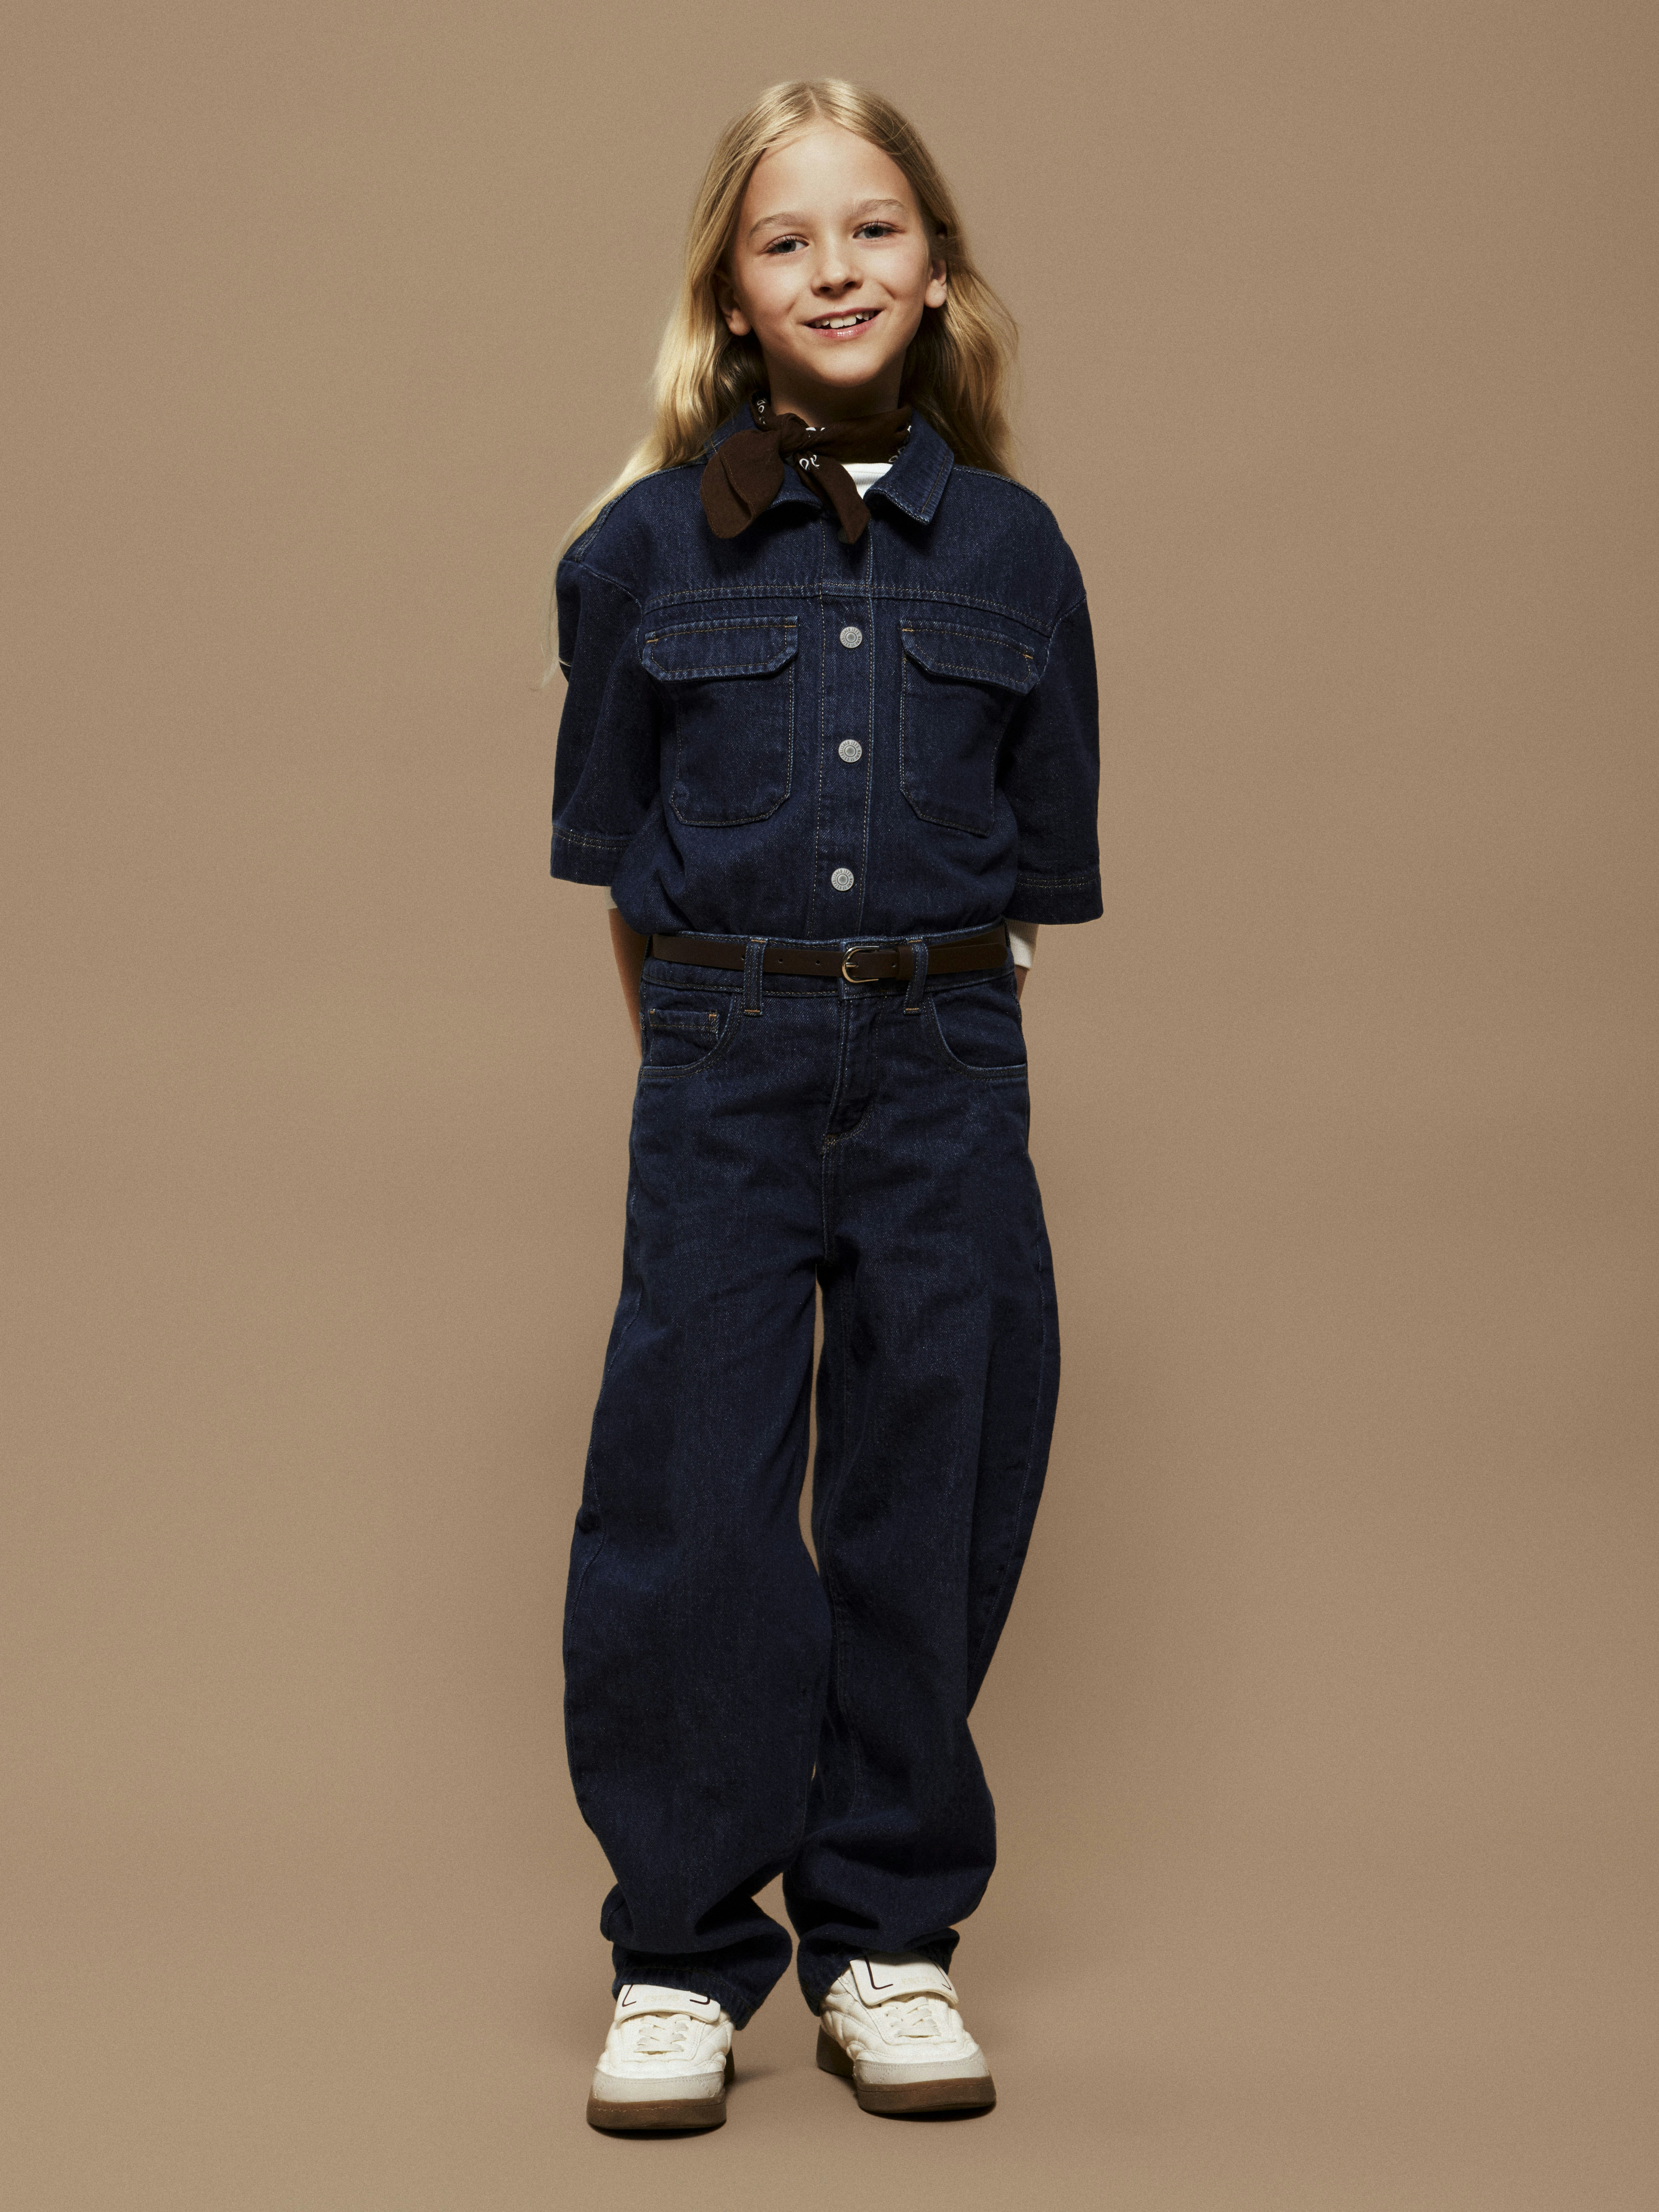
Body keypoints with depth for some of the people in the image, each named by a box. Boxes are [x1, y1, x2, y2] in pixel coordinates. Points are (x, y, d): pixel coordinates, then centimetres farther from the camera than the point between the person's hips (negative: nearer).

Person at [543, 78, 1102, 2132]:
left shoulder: (1010, 549, 4)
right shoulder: (646, 547, 1)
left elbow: (1036, 861, 10)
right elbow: (616, 849, 8)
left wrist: (924, 1028, 7)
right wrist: (710, 1045, 9)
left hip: (946, 1066, 1)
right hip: (724, 1073, -1)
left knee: (926, 1507, 4)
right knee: (688, 1503, -2)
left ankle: (888, 1941, 18)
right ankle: (681, 1958, 11)